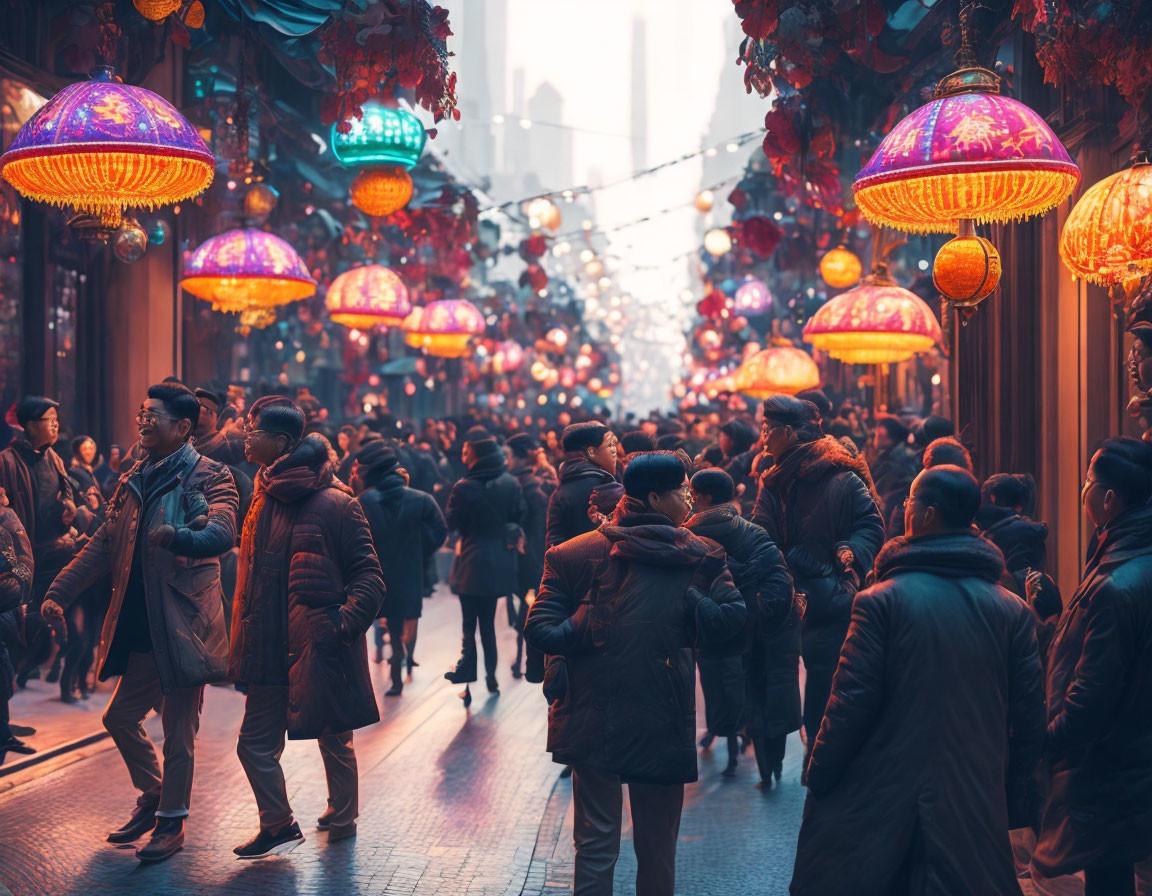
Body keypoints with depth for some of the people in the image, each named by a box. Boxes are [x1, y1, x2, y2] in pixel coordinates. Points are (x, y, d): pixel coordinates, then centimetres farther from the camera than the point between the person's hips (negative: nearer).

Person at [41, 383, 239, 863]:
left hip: (183, 625, -7)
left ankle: (172, 822, 20)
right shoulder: (134, 481, 14)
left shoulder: (209, 477, -8)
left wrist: (175, 536, -45)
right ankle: (152, 798, 37)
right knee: (119, 718, 16)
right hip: (140, 628, 7)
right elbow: (102, 545, 16)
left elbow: (222, 534, -27)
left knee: (177, 733, 2)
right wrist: (58, 592, 6)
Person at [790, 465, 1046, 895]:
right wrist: (1013, 801, 12)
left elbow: (851, 701, -13)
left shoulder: (883, 600, -12)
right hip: (976, 802, 3)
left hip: (881, 798, -3)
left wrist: (817, 778, -2)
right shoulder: (1012, 610, -1)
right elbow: (1029, 715, 2)